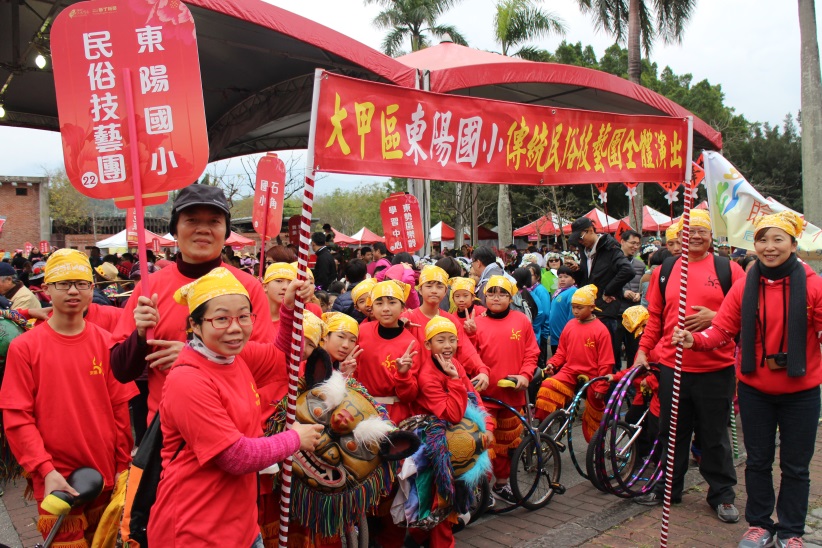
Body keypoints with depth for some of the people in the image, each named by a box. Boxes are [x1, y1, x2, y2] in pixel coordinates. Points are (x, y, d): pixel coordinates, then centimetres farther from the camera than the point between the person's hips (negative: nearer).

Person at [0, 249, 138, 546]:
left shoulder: (107, 343, 0)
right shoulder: (24, 347, -6)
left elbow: (120, 408, 3)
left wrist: (123, 465, 1)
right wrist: (45, 470, -16)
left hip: (107, 477, 3)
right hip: (57, 482, -2)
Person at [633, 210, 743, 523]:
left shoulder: (728, 269, 1)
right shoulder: (664, 271, 8)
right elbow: (655, 317, 12)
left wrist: (715, 317, -16)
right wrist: (643, 350, 5)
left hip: (715, 368, -2)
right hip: (672, 365, 2)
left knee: (714, 435, 9)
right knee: (672, 432, 13)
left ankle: (722, 494, 25)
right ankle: (668, 488, 29)